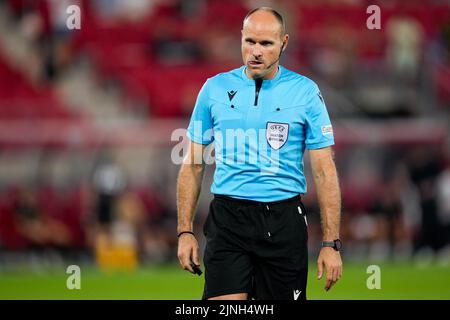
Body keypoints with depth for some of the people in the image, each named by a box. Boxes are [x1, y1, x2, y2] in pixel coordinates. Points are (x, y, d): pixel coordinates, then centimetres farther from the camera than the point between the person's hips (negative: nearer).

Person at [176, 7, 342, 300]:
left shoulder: (305, 92, 1)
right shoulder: (215, 89, 5)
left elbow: (325, 171, 1)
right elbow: (193, 164, 10)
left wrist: (331, 243, -5)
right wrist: (185, 231, 3)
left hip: (284, 222, 0)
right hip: (228, 220, 0)